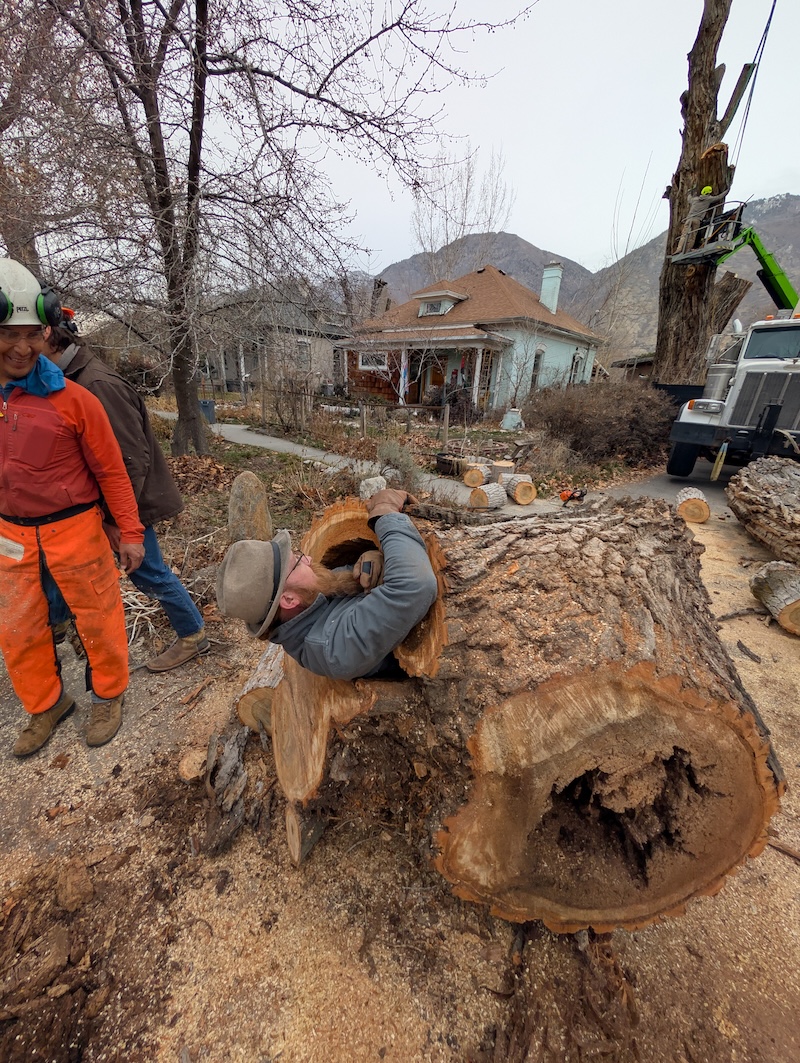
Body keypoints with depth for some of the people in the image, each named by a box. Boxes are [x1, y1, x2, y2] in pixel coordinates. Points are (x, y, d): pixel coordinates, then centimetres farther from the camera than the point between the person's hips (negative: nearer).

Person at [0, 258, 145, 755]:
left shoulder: (72, 399, -13)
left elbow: (111, 471, -9)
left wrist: (131, 533, -7)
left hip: (74, 529, -4)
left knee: (98, 618, 10)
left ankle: (109, 695, 33)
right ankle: (47, 705, 38)